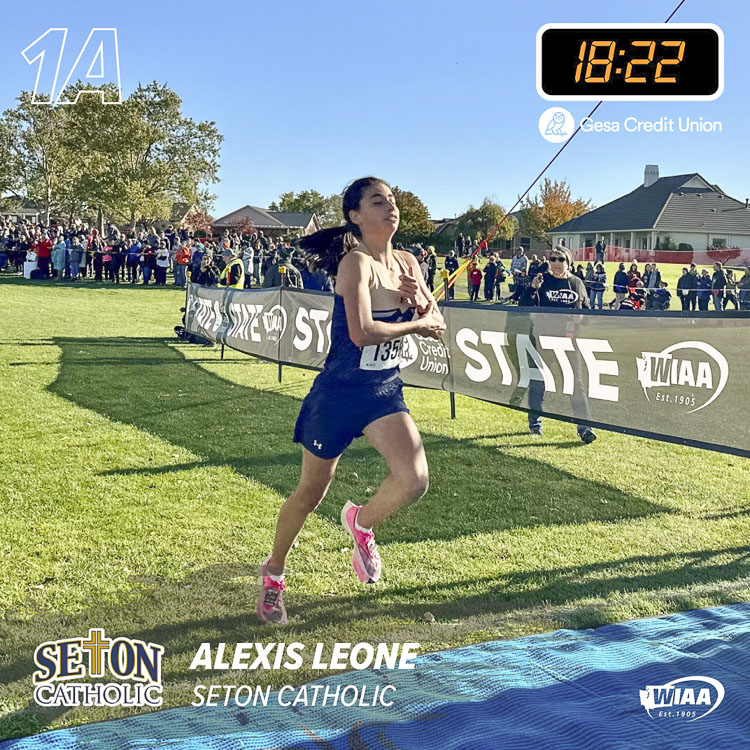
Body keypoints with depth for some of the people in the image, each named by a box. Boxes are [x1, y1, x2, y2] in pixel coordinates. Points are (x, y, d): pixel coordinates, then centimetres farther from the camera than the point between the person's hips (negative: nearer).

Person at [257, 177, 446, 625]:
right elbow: (362, 332, -32)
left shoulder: (407, 263, 2)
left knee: (415, 478, -14)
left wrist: (420, 300, -14)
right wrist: (417, 323, -17)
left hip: (385, 390, 5)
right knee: (312, 492, 9)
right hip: (340, 392, -5)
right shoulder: (357, 263, -19)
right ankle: (274, 573, 34)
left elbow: (437, 327, 8)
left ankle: (362, 522, 19)